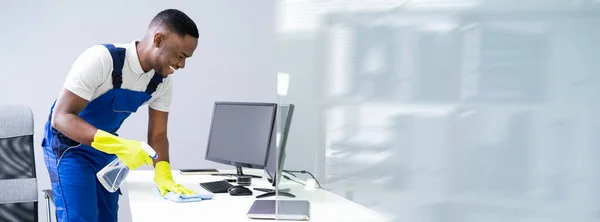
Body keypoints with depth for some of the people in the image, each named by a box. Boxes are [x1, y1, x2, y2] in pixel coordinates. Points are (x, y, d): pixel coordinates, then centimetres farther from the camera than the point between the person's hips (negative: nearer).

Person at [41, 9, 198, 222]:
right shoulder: (101, 59, -30)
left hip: (106, 149, 7)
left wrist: (163, 175, -22)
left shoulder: (162, 81, -9)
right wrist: (118, 145, -42)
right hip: (69, 146, -7)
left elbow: (158, 134, -2)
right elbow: (61, 117, -31)